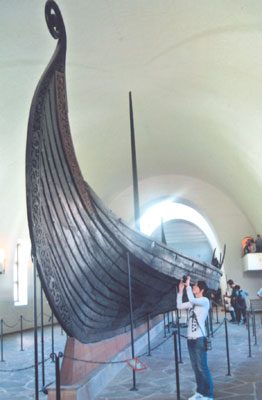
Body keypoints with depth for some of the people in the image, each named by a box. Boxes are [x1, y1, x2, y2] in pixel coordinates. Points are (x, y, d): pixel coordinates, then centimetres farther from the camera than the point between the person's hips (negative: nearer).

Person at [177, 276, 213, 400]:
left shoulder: (205, 301, -8)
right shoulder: (193, 302, 14)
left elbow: (192, 300, -25)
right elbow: (179, 306, 12)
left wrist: (188, 285, -16)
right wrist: (180, 290, 8)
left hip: (199, 338, -7)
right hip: (190, 338, 7)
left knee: (202, 367, -5)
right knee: (195, 367, 12)